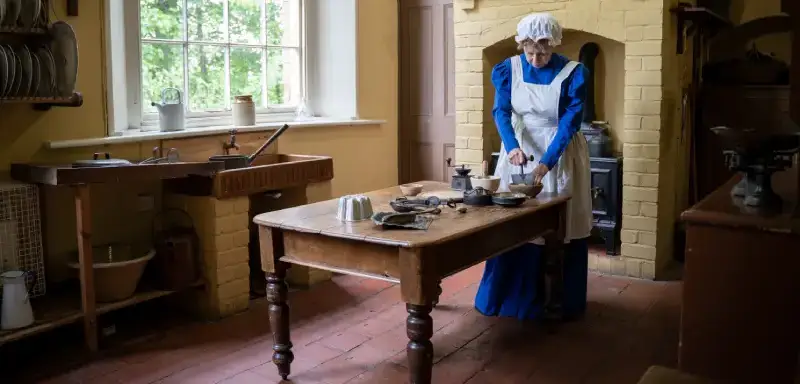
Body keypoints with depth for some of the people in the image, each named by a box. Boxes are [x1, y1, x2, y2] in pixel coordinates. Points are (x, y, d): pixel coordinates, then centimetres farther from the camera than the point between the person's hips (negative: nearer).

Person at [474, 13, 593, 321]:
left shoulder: (573, 74, -13)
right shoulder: (509, 69, -4)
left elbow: (570, 122, -17)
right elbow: (501, 111, -12)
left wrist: (547, 162, -28)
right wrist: (512, 146, -31)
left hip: (560, 152, -2)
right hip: (519, 148, 3)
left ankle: (557, 303, 14)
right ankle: (511, 296, 19)